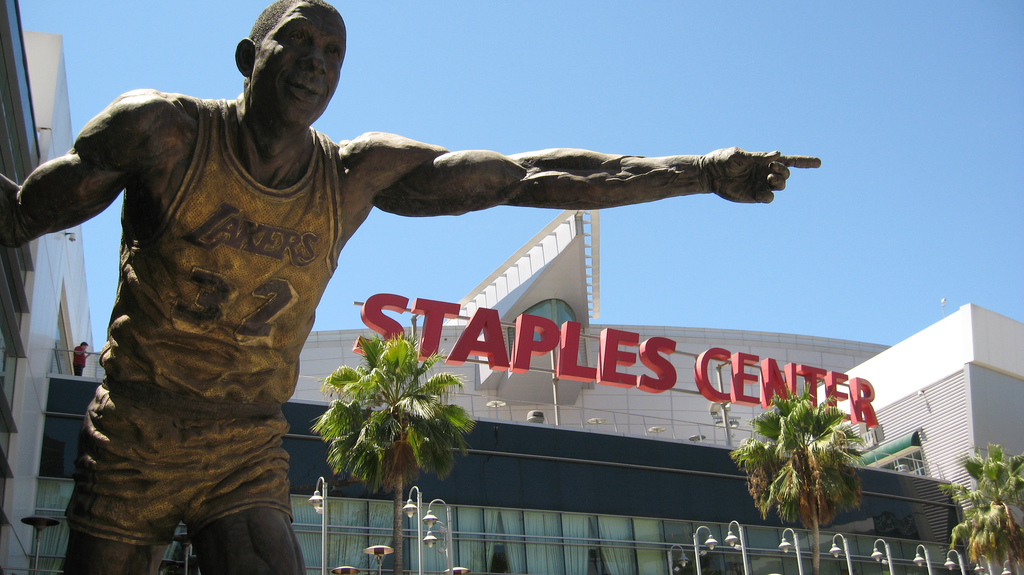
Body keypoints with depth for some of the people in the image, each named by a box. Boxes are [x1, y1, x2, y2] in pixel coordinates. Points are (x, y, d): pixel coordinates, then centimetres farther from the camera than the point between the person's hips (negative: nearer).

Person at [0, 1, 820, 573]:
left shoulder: (360, 174, -4)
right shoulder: (160, 130, -10)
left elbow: (529, 176, -5)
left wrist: (702, 170, -9)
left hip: (247, 453, 1)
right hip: (130, 441, -1)